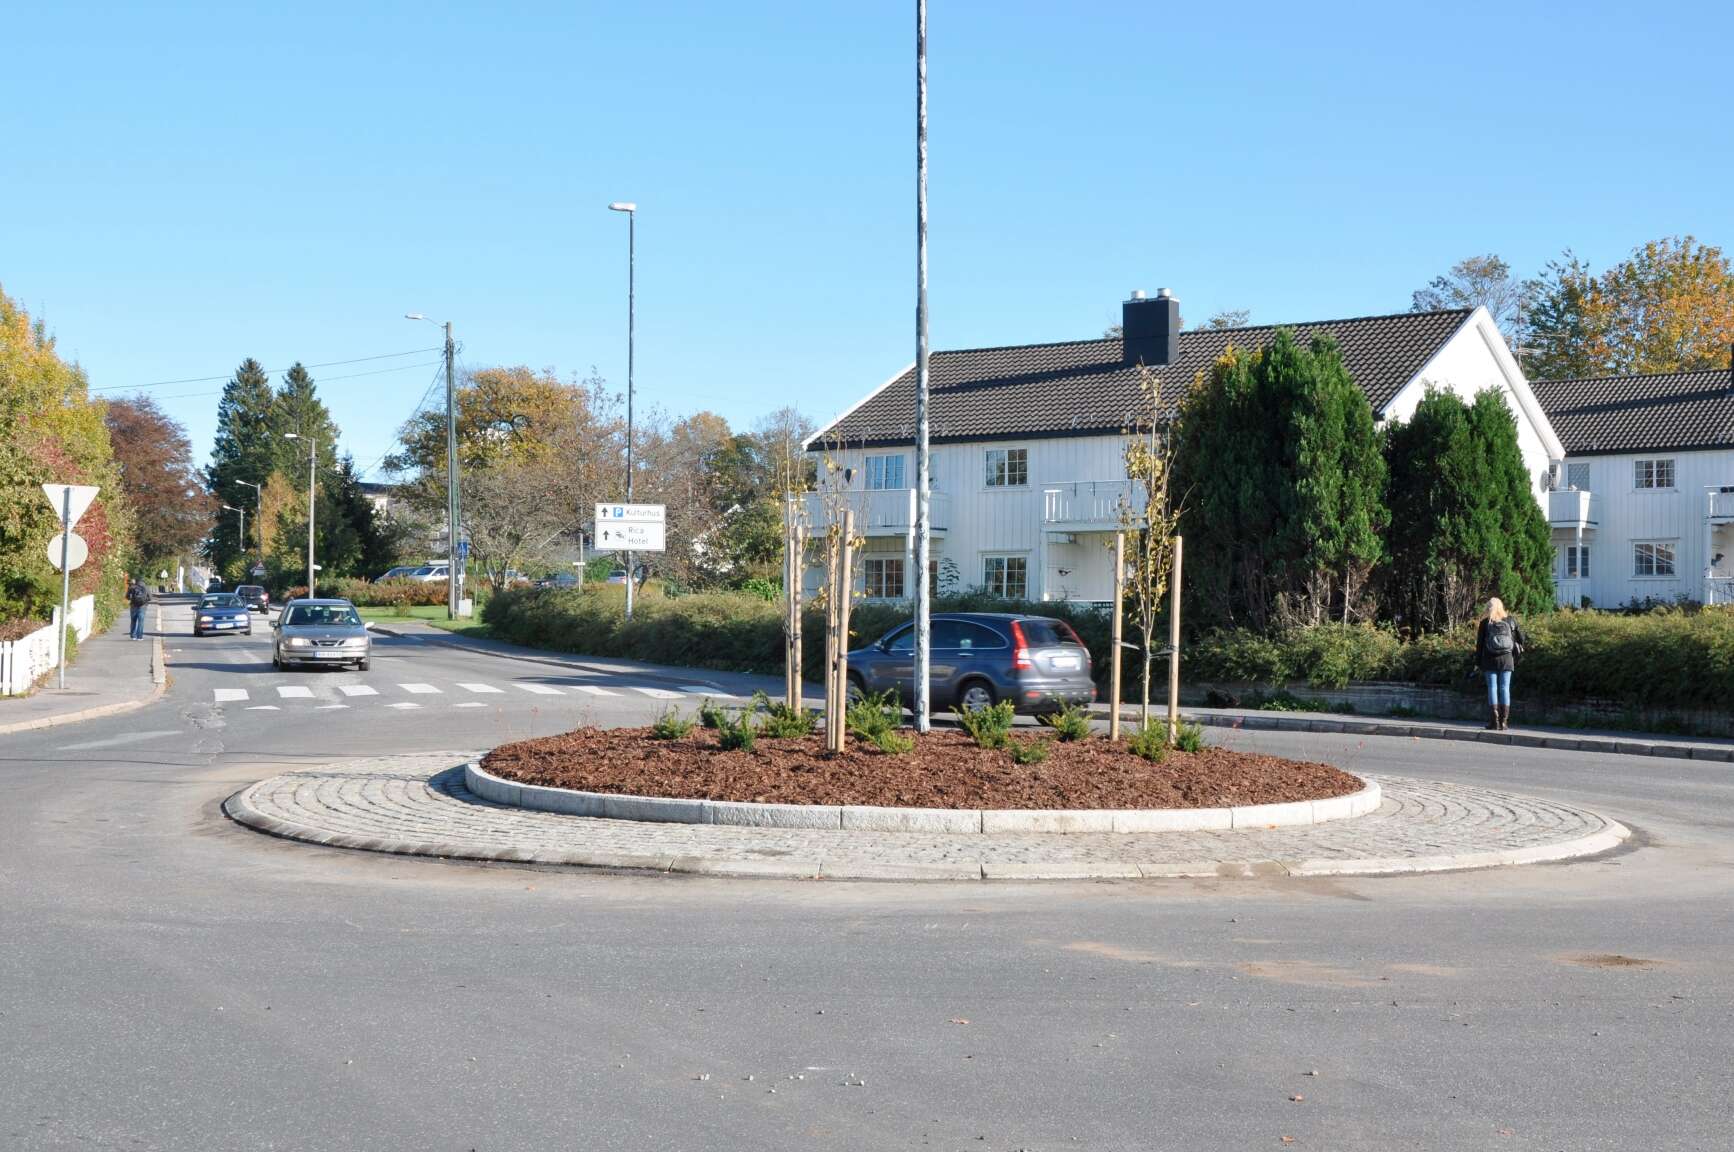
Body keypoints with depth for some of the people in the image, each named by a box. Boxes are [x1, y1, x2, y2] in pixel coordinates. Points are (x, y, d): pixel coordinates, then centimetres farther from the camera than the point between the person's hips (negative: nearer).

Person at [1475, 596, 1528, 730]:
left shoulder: (1485, 623, -2)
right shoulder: (1511, 620, 1)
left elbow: (1479, 644, -1)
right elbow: (1521, 638, 6)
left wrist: (1478, 662, 5)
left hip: (1490, 659, -1)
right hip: (1507, 659, 1)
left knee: (1492, 688, 2)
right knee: (1505, 688, 4)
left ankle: (1495, 721, -2)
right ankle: (1504, 721, 2)